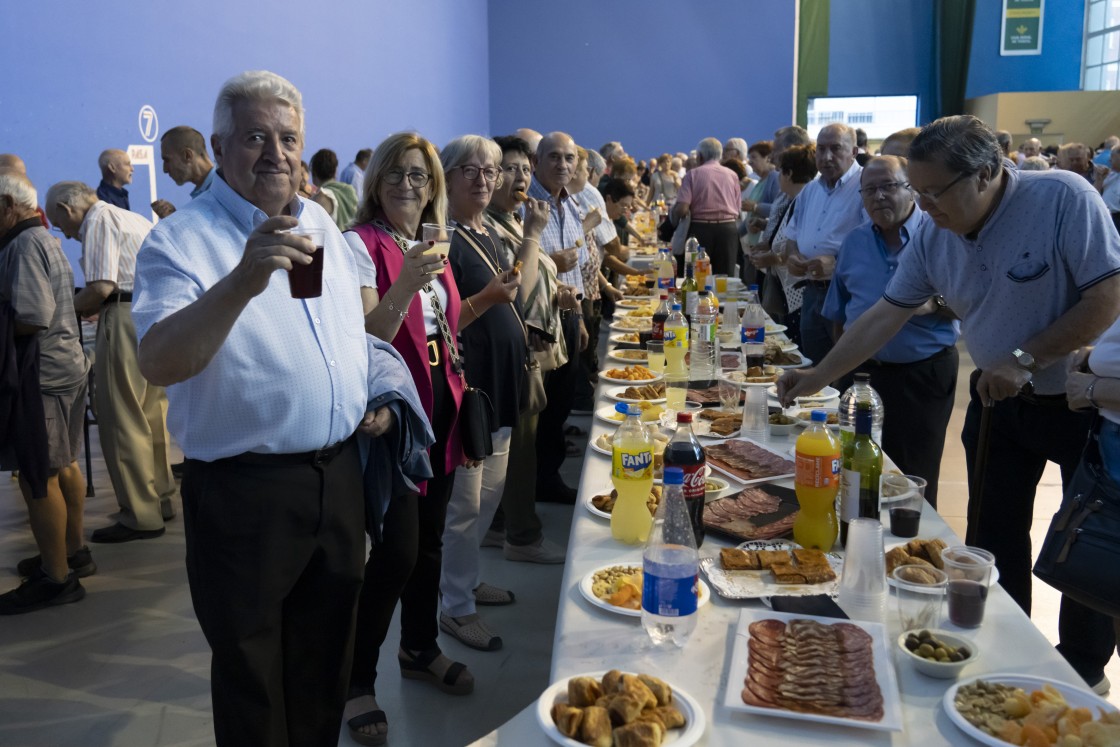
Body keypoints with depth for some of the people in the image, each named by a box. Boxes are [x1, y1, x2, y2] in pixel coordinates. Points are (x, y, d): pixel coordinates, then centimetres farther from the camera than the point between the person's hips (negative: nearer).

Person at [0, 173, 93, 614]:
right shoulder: (43, 239, 16)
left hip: (43, 374, -10)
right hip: (63, 366, 10)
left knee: (38, 477, -3)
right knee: (62, 466, 18)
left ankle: (55, 578, 5)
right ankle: (72, 552, 30)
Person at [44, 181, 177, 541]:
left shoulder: (98, 220, -5)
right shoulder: (133, 218, 22)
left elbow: (101, 287, -16)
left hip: (128, 319, -9)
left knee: (122, 421, -3)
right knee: (152, 415, 16)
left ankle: (141, 517, 1)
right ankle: (161, 499, 24)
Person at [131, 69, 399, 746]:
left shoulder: (321, 224, 9)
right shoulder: (180, 240, -12)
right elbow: (158, 364, -27)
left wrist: (376, 390, 9)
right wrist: (242, 281, -39)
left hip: (339, 473, 6)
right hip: (244, 489, -6)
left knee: (327, 649, 21)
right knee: (251, 670, 11)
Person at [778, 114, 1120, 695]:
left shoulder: (1064, 199, -23)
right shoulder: (934, 237, -6)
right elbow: (886, 314, -3)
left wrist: (1026, 360, -25)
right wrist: (817, 377, -6)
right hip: (999, 400, 5)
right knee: (993, 535, 9)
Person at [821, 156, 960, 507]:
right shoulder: (854, 242, 7)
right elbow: (838, 313, 16)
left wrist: (934, 304, -26)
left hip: (925, 373, -4)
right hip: (863, 371, 4)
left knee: (914, 480, 3)